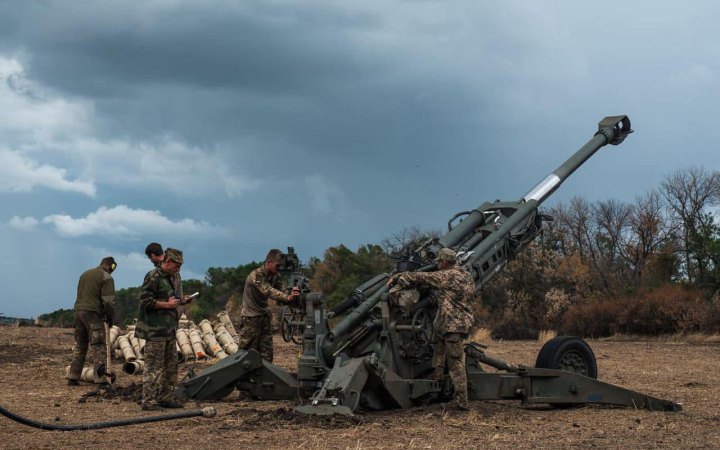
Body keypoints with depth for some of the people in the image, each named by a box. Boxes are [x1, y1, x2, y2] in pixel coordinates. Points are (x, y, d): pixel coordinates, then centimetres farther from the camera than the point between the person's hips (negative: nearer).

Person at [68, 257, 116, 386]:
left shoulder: (85, 274, 19)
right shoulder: (106, 277, -5)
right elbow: (108, 301, -11)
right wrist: (110, 317, 2)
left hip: (78, 311, 7)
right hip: (93, 313, -7)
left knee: (79, 346, 14)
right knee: (98, 347, -5)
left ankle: (73, 378, 14)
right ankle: (100, 379, -10)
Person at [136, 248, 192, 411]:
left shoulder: (169, 277, 15)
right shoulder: (153, 277, -14)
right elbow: (146, 300, -20)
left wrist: (180, 300, 8)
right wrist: (167, 304, -18)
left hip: (168, 330, 10)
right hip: (155, 330, -10)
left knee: (171, 365, 13)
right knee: (153, 367, -7)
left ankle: (165, 397, 21)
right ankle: (148, 401, -3)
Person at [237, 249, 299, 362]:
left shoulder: (275, 275, 1)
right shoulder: (256, 275, -24)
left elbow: (282, 288, -11)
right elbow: (268, 291, -39)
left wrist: (291, 294, -34)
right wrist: (287, 297, -53)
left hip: (264, 315, 7)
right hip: (251, 317, -7)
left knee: (267, 352, 6)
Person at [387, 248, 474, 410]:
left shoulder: (446, 276, -13)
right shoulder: (466, 276, 12)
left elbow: (420, 277, -11)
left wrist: (397, 277, 0)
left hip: (453, 324, -9)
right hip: (464, 320, 9)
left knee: (456, 362, -5)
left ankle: (461, 400, -3)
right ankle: (438, 371, 24)